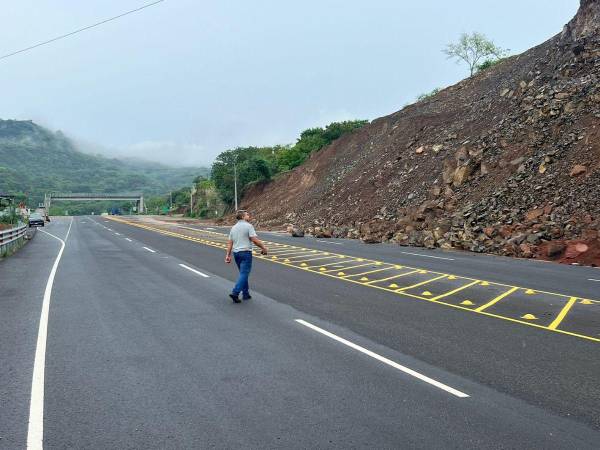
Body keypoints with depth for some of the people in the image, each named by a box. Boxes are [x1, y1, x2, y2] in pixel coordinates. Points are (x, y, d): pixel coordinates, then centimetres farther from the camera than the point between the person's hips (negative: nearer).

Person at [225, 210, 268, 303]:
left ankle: (246, 294, 19)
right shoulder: (248, 226, -9)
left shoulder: (233, 227, 13)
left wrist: (228, 255, 12)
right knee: (244, 274, -6)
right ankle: (235, 293, -16)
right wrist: (263, 248, -5)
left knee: (243, 273, 17)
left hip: (236, 253, 8)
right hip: (246, 253, -8)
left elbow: (230, 243, 11)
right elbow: (255, 240, -16)